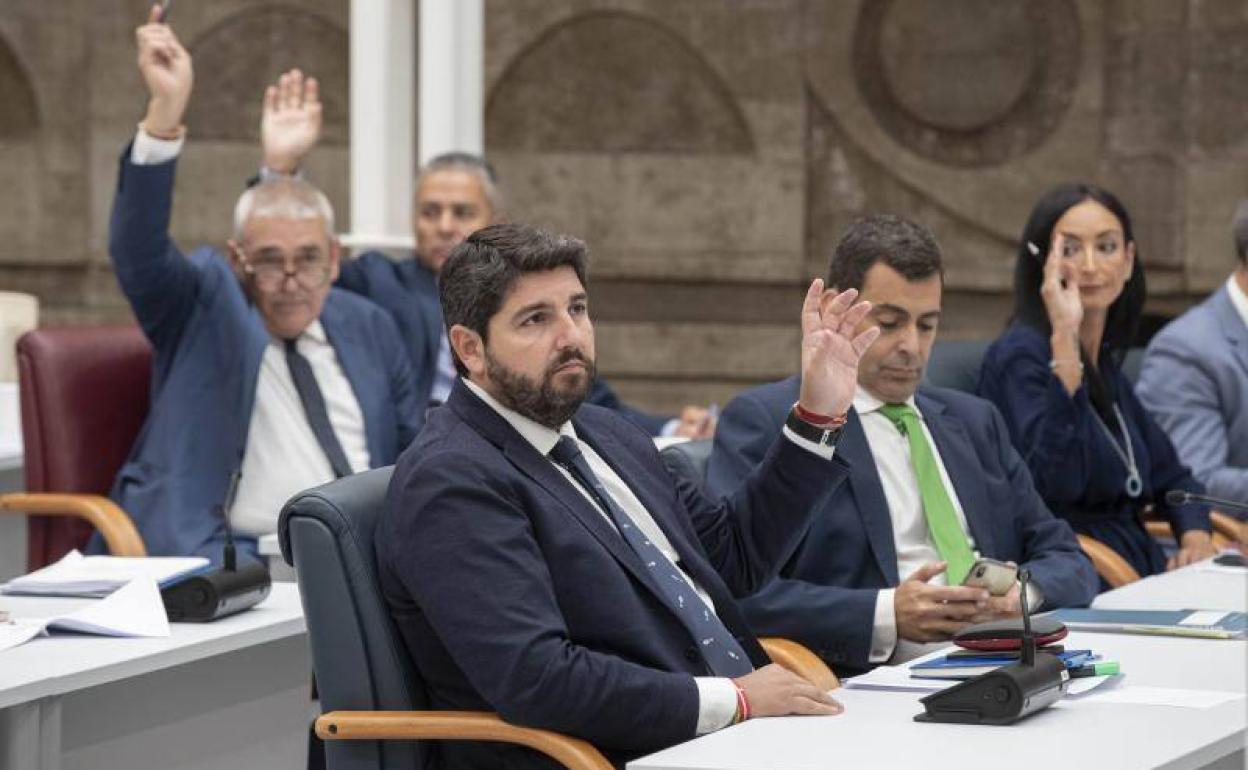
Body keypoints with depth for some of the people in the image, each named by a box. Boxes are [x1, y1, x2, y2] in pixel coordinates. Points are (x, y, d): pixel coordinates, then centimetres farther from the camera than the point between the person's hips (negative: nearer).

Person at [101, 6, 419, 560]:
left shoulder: (368, 327, 18)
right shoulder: (204, 301, 6)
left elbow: (413, 451, 26)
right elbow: (136, 248, -14)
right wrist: (164, 115, -27)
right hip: (233, 555, -4)